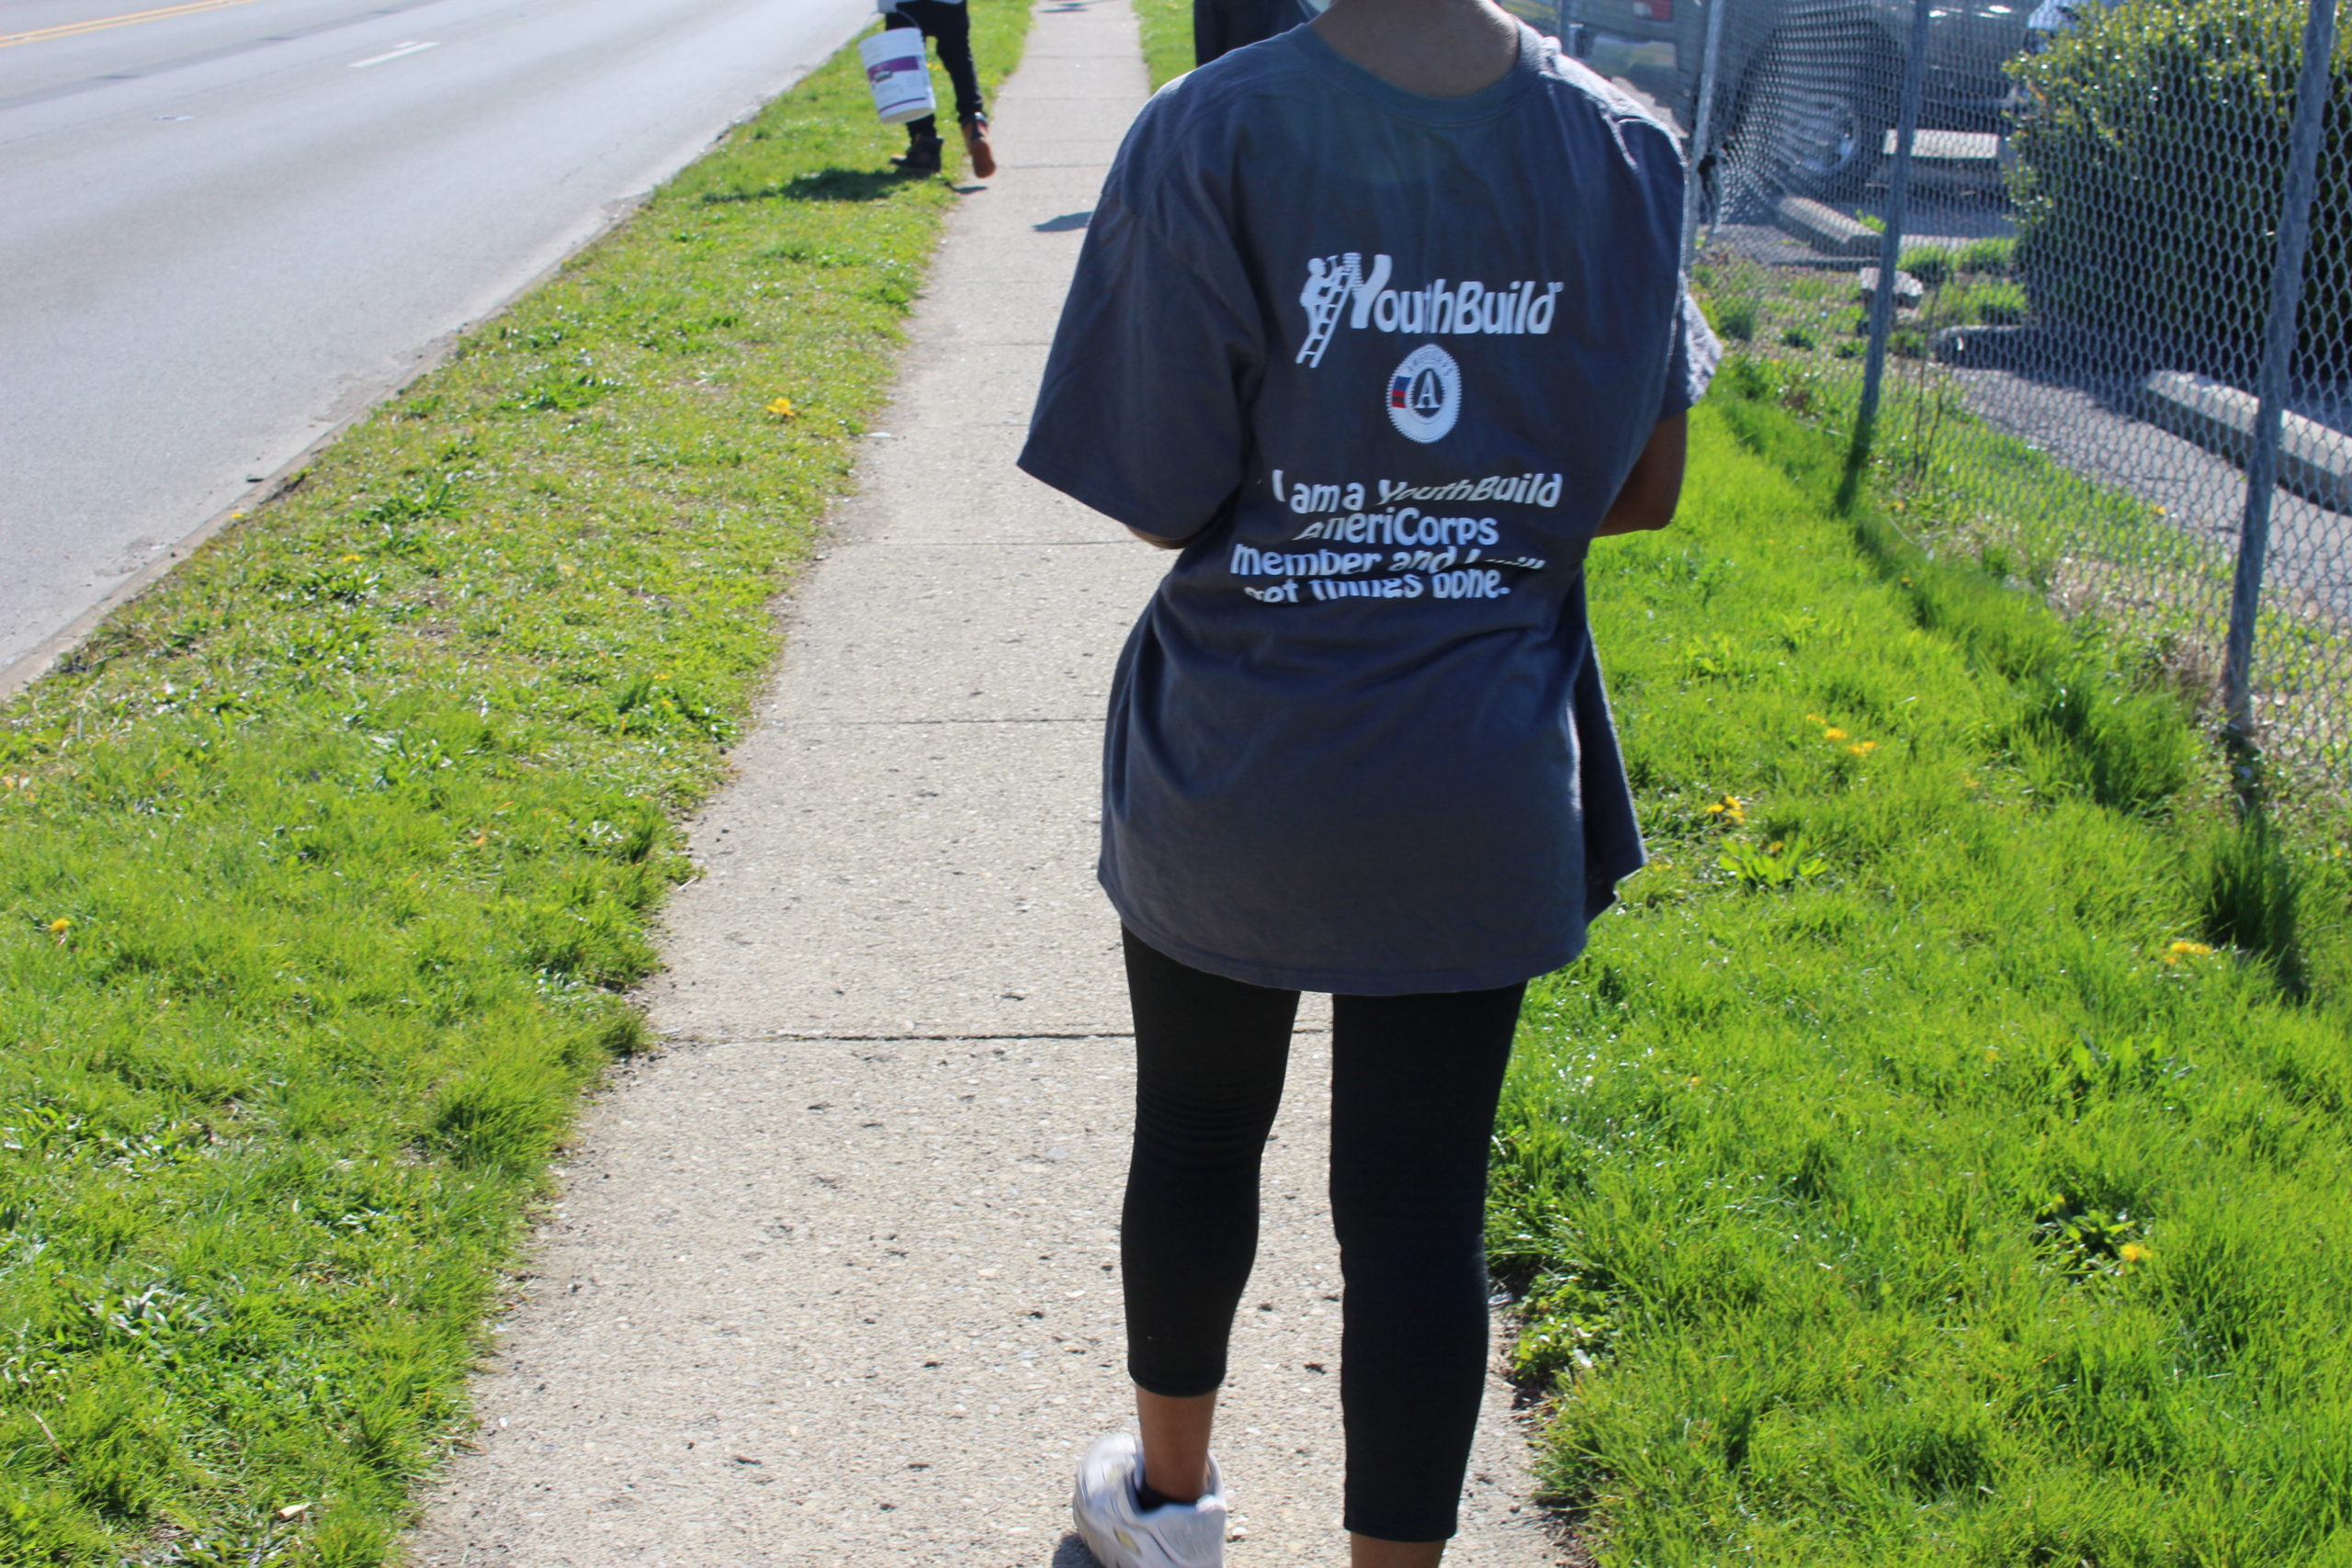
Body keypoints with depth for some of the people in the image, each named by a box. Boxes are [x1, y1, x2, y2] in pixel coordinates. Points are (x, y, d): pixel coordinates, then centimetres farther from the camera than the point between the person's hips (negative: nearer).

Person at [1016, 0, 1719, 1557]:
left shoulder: (1211, 140, -18)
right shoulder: (1625, 151, -7)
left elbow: (1167, 504, -13)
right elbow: (1643, 490, 3)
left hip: (1233, 773, -1)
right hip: (1477, 788, 1)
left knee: (1197, 1135, 22)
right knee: (1422, 1209, 10)